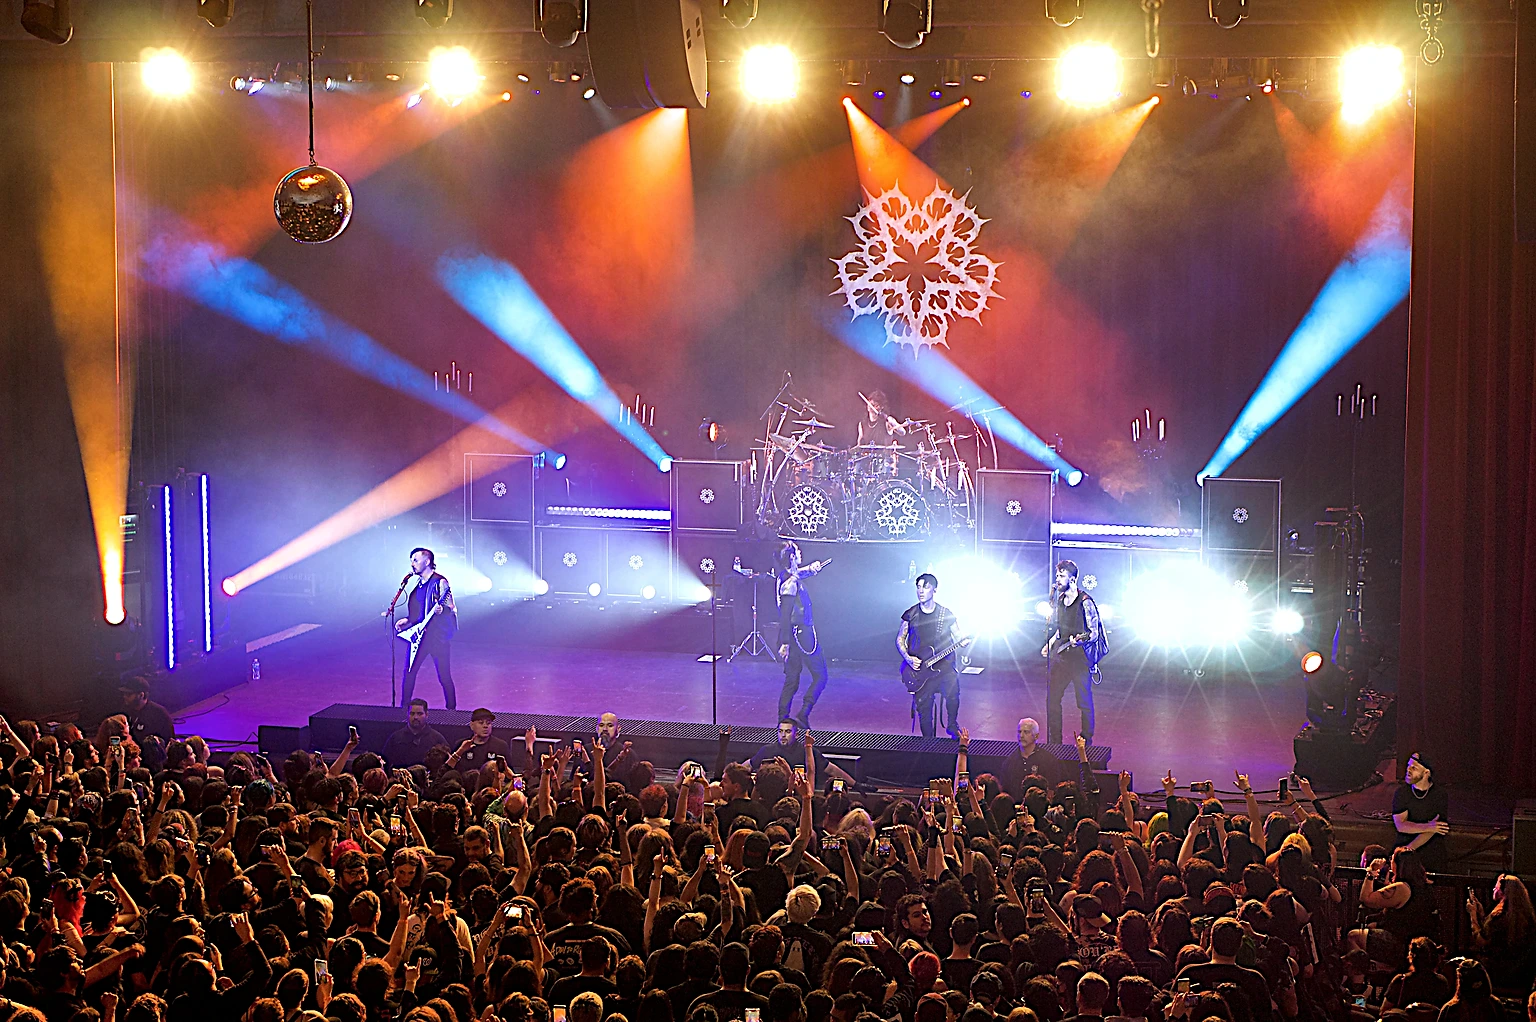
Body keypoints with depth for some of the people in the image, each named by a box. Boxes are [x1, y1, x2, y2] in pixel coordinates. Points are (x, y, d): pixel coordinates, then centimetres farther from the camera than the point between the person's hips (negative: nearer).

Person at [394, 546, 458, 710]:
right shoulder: (419, 583, 15)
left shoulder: (440, 583, -9)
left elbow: (451, 610, -13)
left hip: (438, 637, -7)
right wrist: (407, 620, 11)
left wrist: (441, 610, -33)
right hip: (420, 636, 7)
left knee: (444, 677, -4)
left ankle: (451, 710, 5)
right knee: (409, 673, 5)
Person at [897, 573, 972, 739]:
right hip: (919, 669, 1)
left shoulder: (947, 614, 2)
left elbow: (958, 638, 9)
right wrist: (908, 658, -6)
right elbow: (900, 640, 11)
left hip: (944, 665, -1)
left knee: (953, 694, -24)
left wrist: (963, 643, -15)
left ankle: (952, 726, 3)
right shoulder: (910, 614, 4)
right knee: (923, 709, -3)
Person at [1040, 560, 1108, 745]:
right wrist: (1049, 644, 15)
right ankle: (1054, 743, 17)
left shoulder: (1085, 602, -14)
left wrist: (1079, 640, -29)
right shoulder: (1059, 599, 11)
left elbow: (1094, 633, -12)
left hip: (1080, 658, -8)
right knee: (1052, 698, 8)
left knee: (1084, 702, 0)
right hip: (1060, 656, 8)